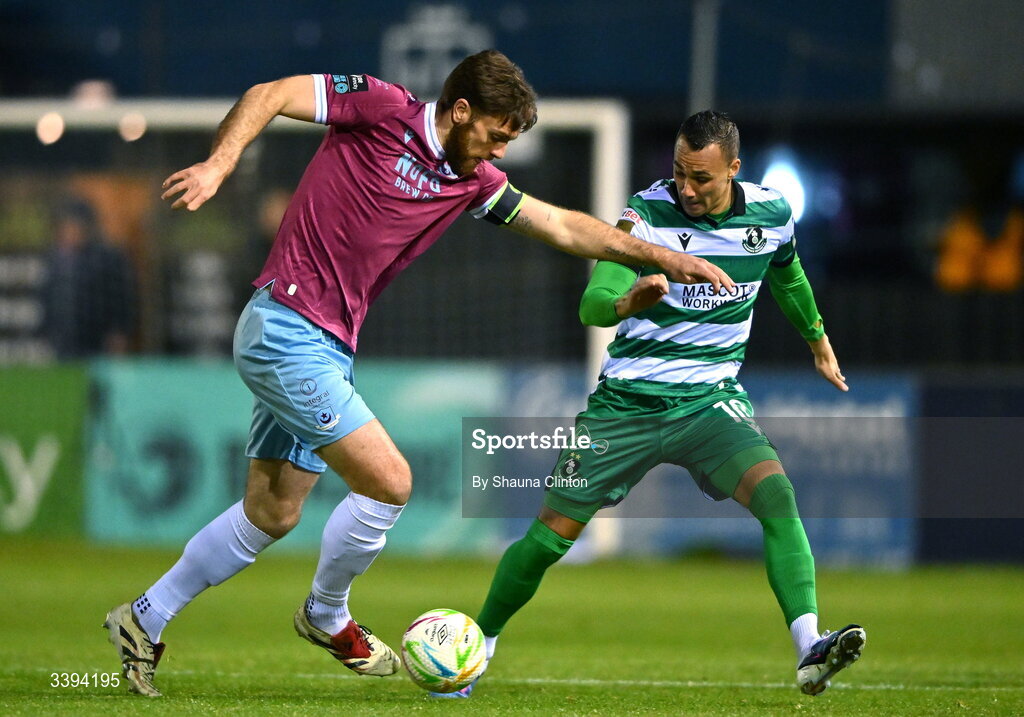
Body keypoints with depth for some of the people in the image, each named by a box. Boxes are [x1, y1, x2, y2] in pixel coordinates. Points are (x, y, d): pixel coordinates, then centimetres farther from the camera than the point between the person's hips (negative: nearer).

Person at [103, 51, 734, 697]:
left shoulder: (472, 179, 10)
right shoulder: (384, 110, -11)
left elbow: (562, 227, 16)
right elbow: (270, 94, -13)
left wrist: (661, 256, 12)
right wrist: (219, 165, -28)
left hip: (329, 349, 9)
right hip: (286, 328, -9)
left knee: (272, 513, 12)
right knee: (389, 482, -11)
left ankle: (146, 620, 25)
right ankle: (327, 617, 12)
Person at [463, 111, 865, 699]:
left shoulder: (771, 214, -3)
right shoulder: (649, 212, -15)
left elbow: (788, 276, 21)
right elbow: (592, 304, -26)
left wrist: (818, 342, 34)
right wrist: (627, 303, -49)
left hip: (711, 400, 2)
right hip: (627, 402, -1)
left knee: (776, 495, -26)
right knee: (548, 539, 0)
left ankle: (810, 652, -33)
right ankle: (478, 646, 24)